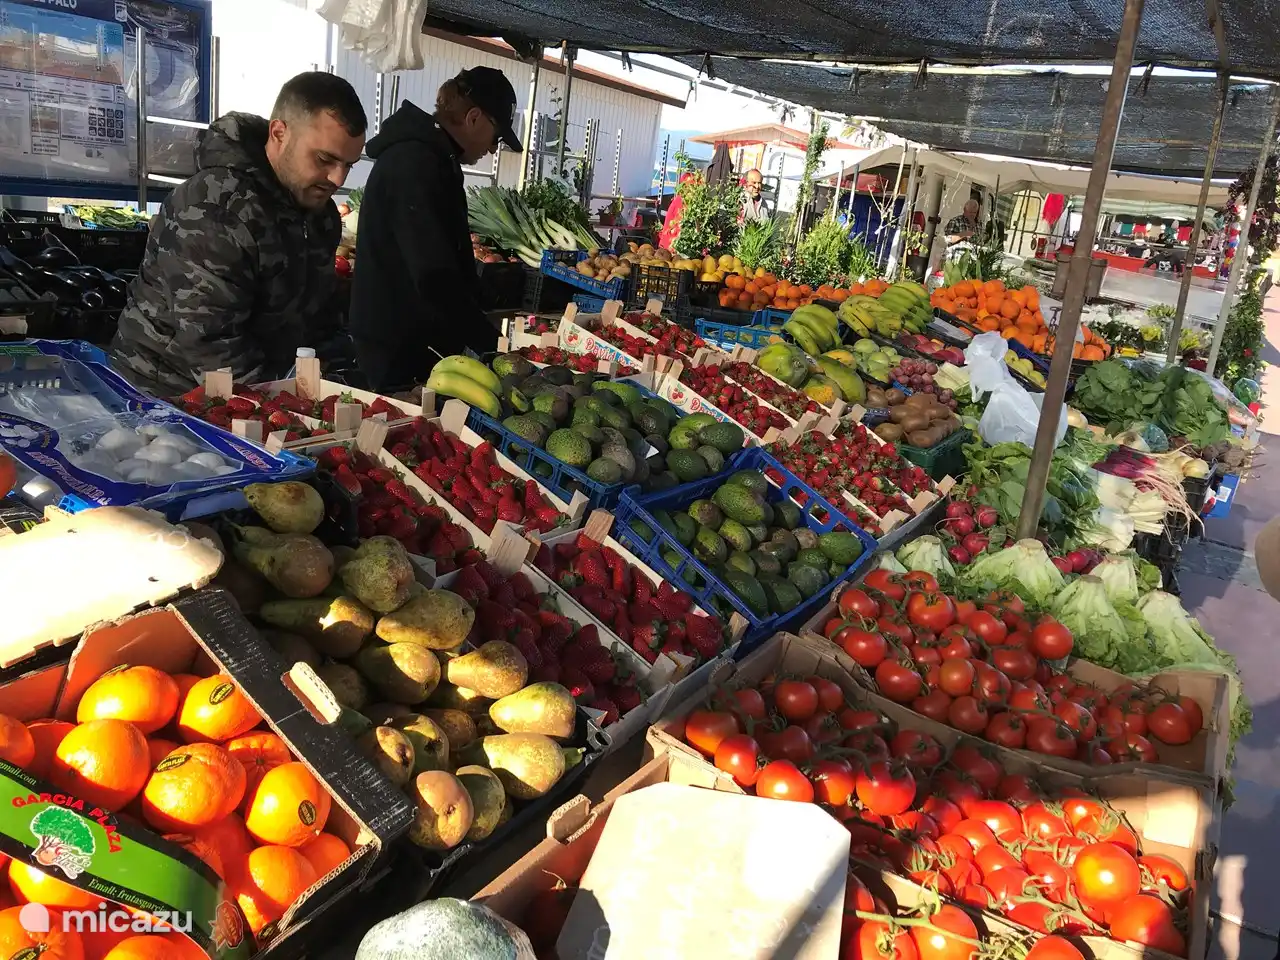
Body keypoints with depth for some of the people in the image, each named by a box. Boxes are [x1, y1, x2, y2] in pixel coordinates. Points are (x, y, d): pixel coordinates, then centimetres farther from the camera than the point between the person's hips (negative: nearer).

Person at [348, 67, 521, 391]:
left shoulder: (429, 158, 14)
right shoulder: (416, 165, -19)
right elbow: (436, 276, -27)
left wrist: (483, 334, 15)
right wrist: (490, 342, -21)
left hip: (416, 343, 10)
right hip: (399, 352, -10)